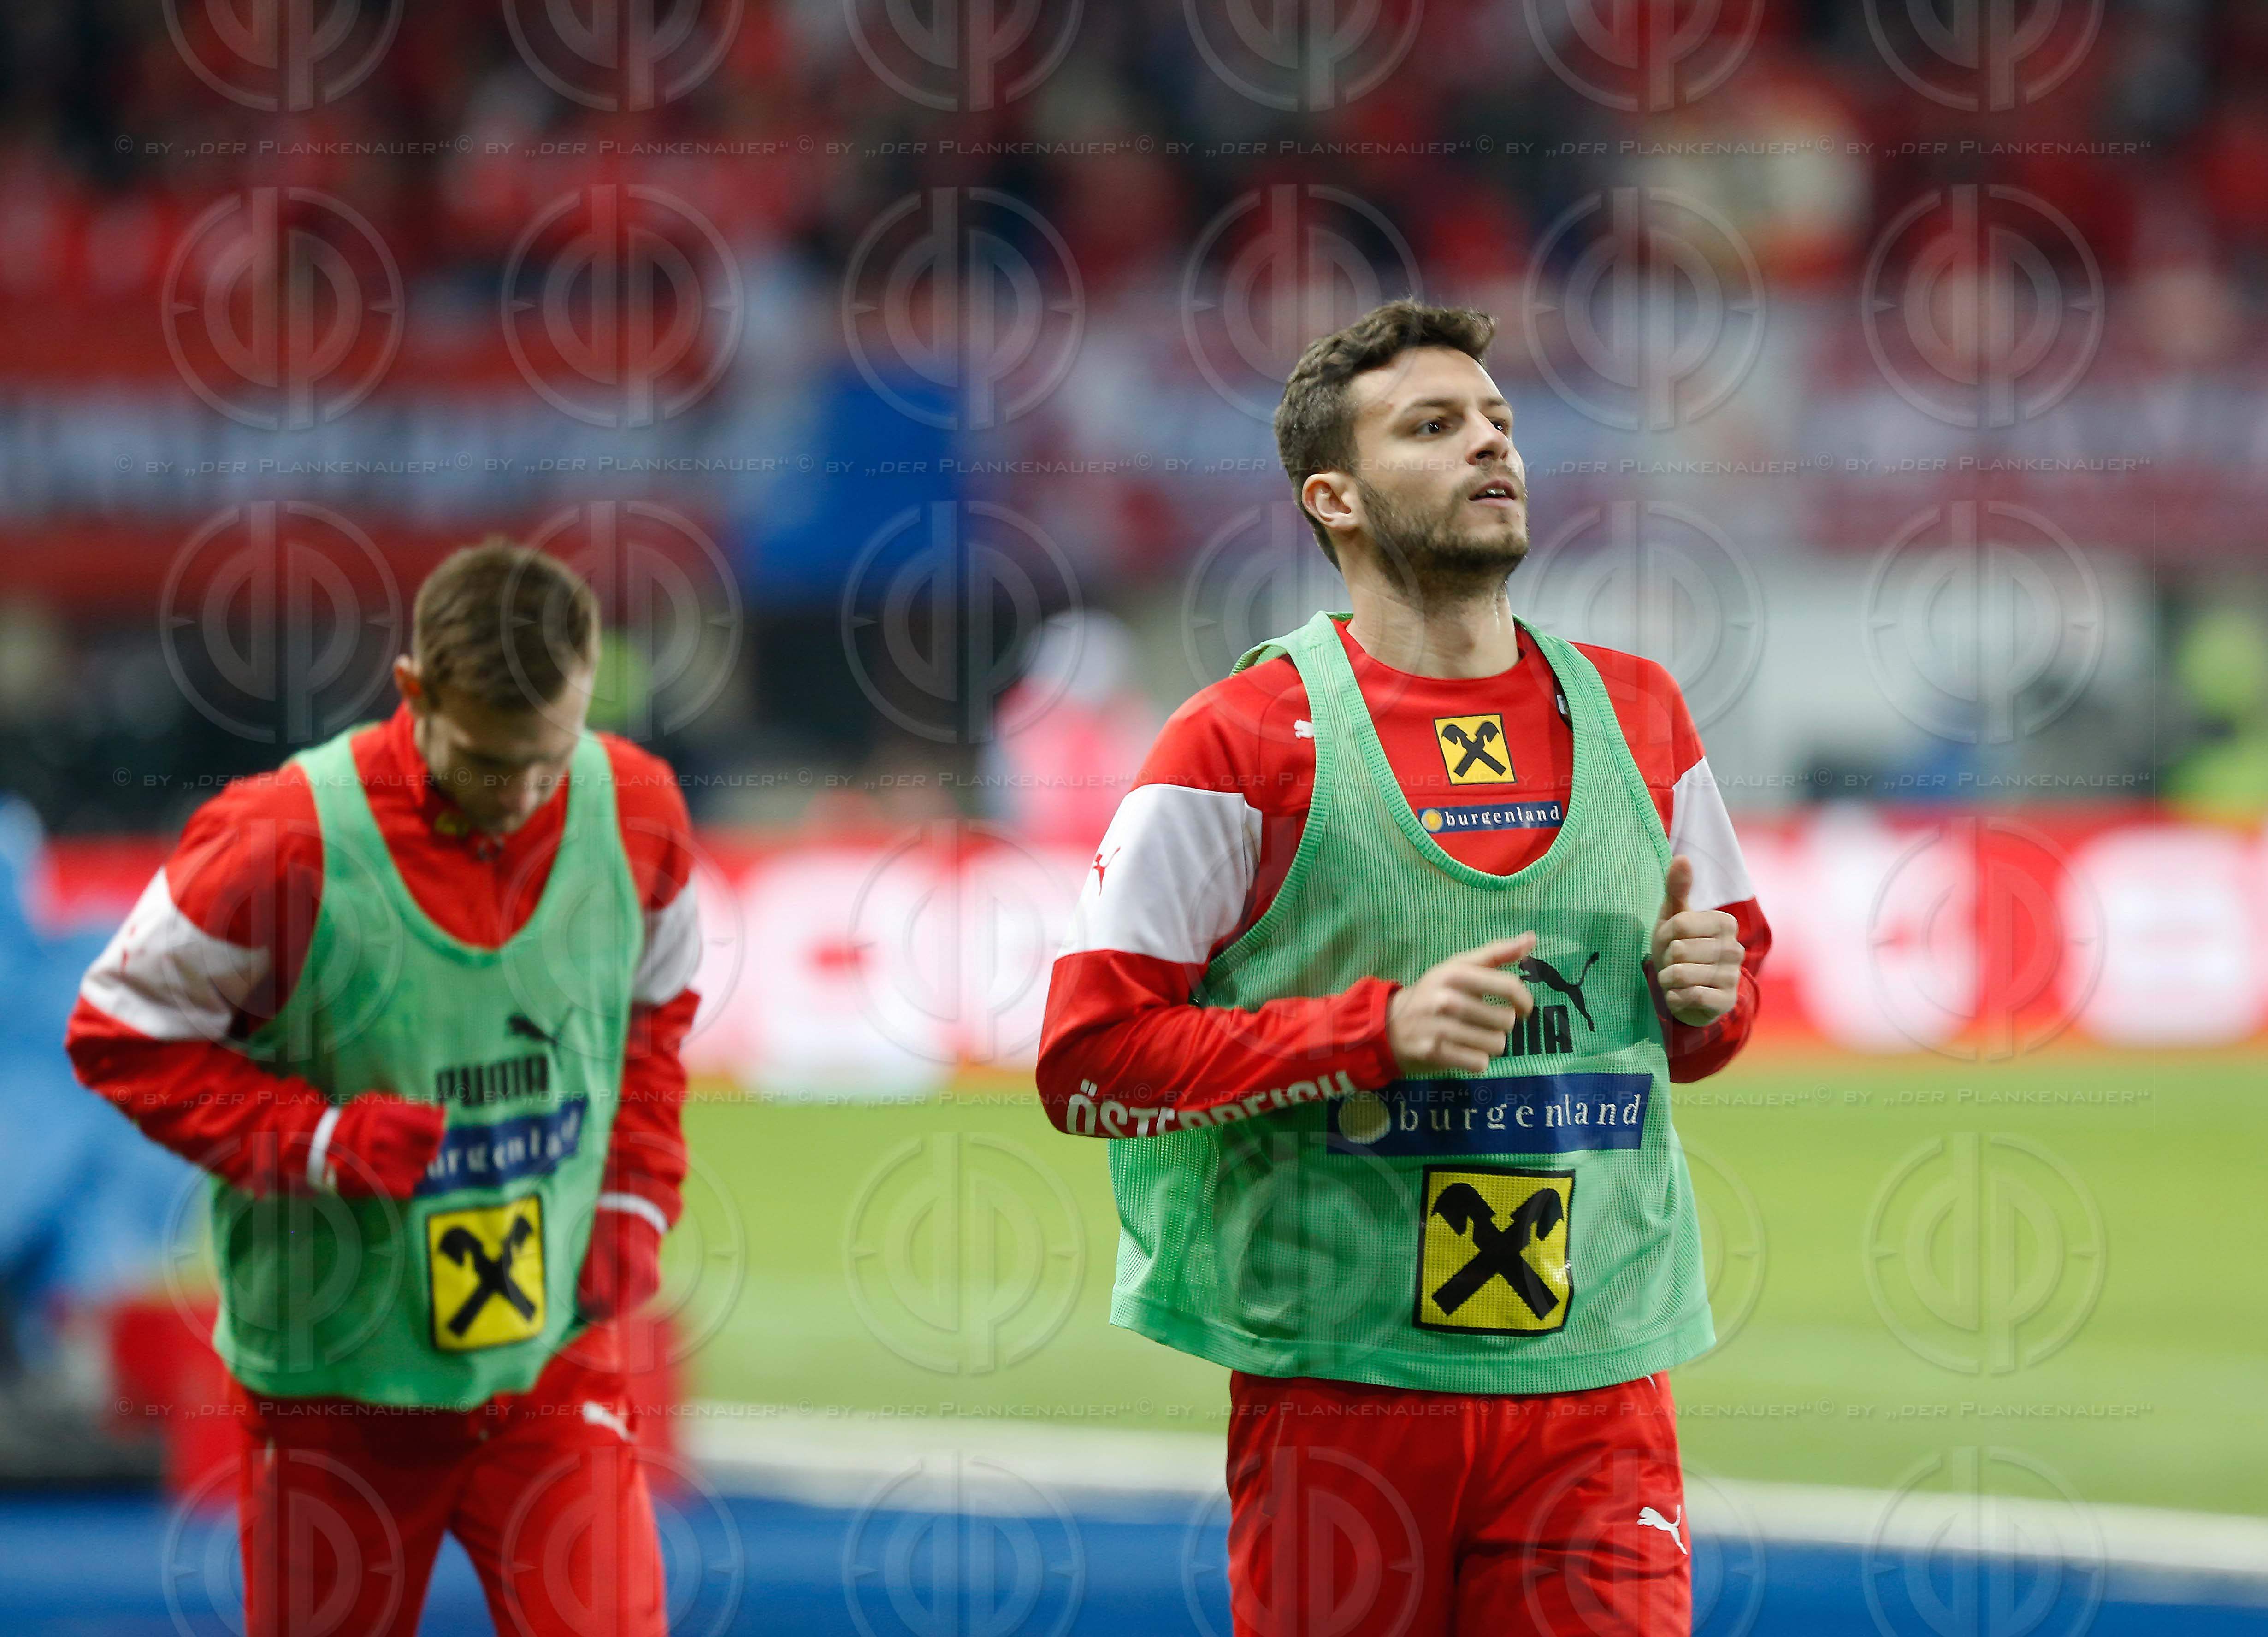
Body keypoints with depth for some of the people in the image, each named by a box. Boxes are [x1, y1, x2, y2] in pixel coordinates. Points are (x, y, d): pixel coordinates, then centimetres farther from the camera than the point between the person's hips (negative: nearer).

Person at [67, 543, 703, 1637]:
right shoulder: (288, 843, -19)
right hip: (336, 1374, -2)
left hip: (554, 1361, 2)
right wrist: (319, 1143, -19)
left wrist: (637, 1195, 2)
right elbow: (118, 1034, -9)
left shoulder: (636, 811, -7)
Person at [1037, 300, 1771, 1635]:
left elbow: (1738, 960, 25)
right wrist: (1381, 1032, -17)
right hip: (1342, 1381, -3)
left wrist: (1709, 996, 0)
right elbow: (1087, 1060, -8)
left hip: (1598, 1377, 3)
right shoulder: (1248, 744, -4)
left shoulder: (1638, 717, 10)